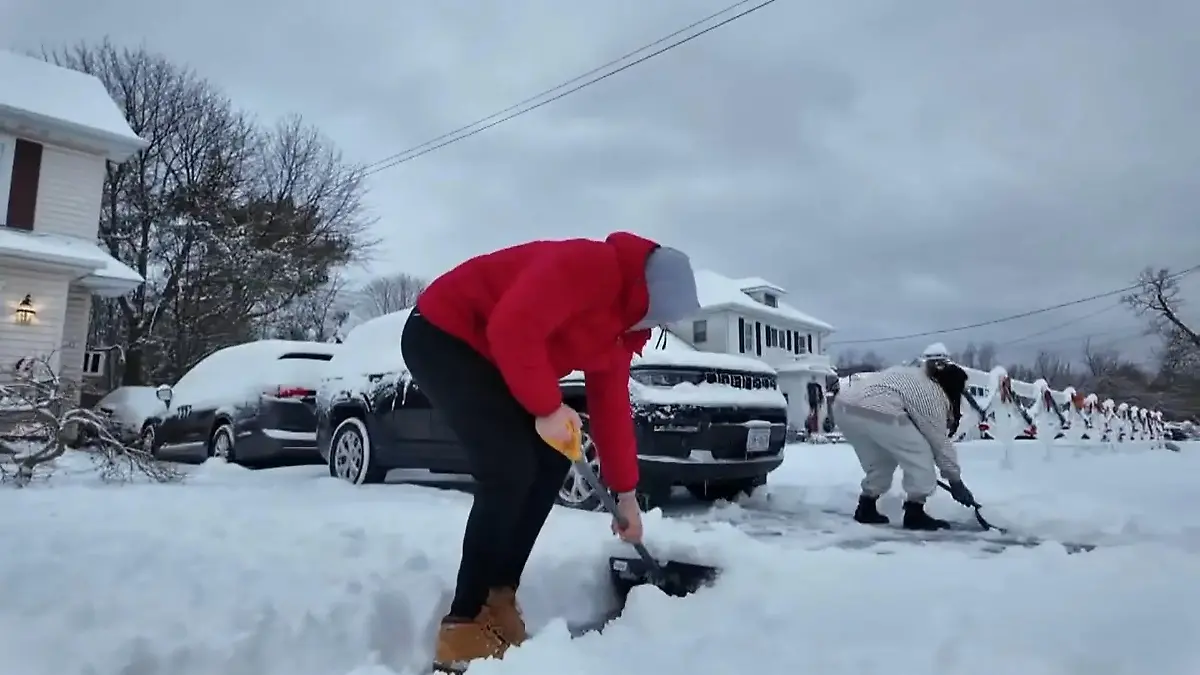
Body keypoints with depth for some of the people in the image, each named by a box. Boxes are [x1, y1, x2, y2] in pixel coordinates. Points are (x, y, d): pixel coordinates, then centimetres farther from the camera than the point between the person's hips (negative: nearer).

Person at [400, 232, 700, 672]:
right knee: (511, 468, -20)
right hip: (440, 335, -10)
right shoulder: (592, 266, -24)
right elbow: (513, 328, -33)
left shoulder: (621, 326, 6)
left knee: (551, 463, 3)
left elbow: (611, 407, 10)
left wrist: (626, 494, 11)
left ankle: (498, 600, 11)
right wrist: (546, 409, -23)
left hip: (487, 359, 10)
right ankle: (464, 625, -9)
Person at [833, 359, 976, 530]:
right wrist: (956, 481, 20)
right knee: (920, 454, 10)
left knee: (880, 459, 26)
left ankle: (866, 508, 28)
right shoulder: (933, 395, 7)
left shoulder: (914, 374, 31)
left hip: (845, 406, 8)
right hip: (877, 412, -8)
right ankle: (914, 513, 12)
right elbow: (939, 442, 11)